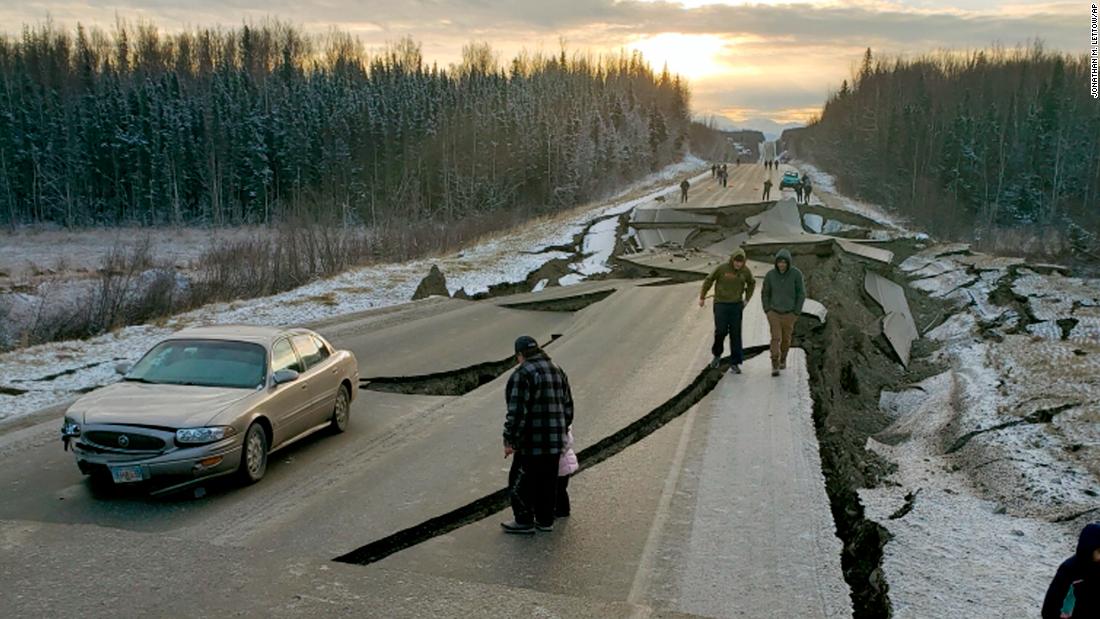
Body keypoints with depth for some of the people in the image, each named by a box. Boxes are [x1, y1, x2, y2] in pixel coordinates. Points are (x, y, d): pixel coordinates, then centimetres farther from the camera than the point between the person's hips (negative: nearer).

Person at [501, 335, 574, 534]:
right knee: (548, 482, 16)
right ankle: (545, 520, 25)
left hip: (532, 443, -8)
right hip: (556, 441, 8)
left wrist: (509, 440, -12)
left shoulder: (522, 374, -15)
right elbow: (568, 407, 17)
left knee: (520, 482, 7)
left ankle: (524, 521, 15)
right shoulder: (557, 371, 11)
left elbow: (517, 412, -20)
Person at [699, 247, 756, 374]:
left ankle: (735, 363, 6)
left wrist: (746, 299, 10)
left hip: (736, 305, 2)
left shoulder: (746, 271, -4)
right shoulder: (722, 268, -12)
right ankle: (717, 354, 21)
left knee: (735, 334, -1)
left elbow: (752, 283, 17)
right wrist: (702, 297, 4)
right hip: (721, 305, -2)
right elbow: (708, 280, 0)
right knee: (721, 331, -9)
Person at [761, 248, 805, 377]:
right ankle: (775, 367, -11)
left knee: (786, 338, 14)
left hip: (789, 313, 0)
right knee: (776, 338, -12)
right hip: (774, 312, 0)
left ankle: (783, 359, 40)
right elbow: (765, 293, 1)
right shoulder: (770, 274, -12)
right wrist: (767, 311, -5)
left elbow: (801, 293, -9)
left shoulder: (796, 273, -16)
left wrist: (796, 313, -11)